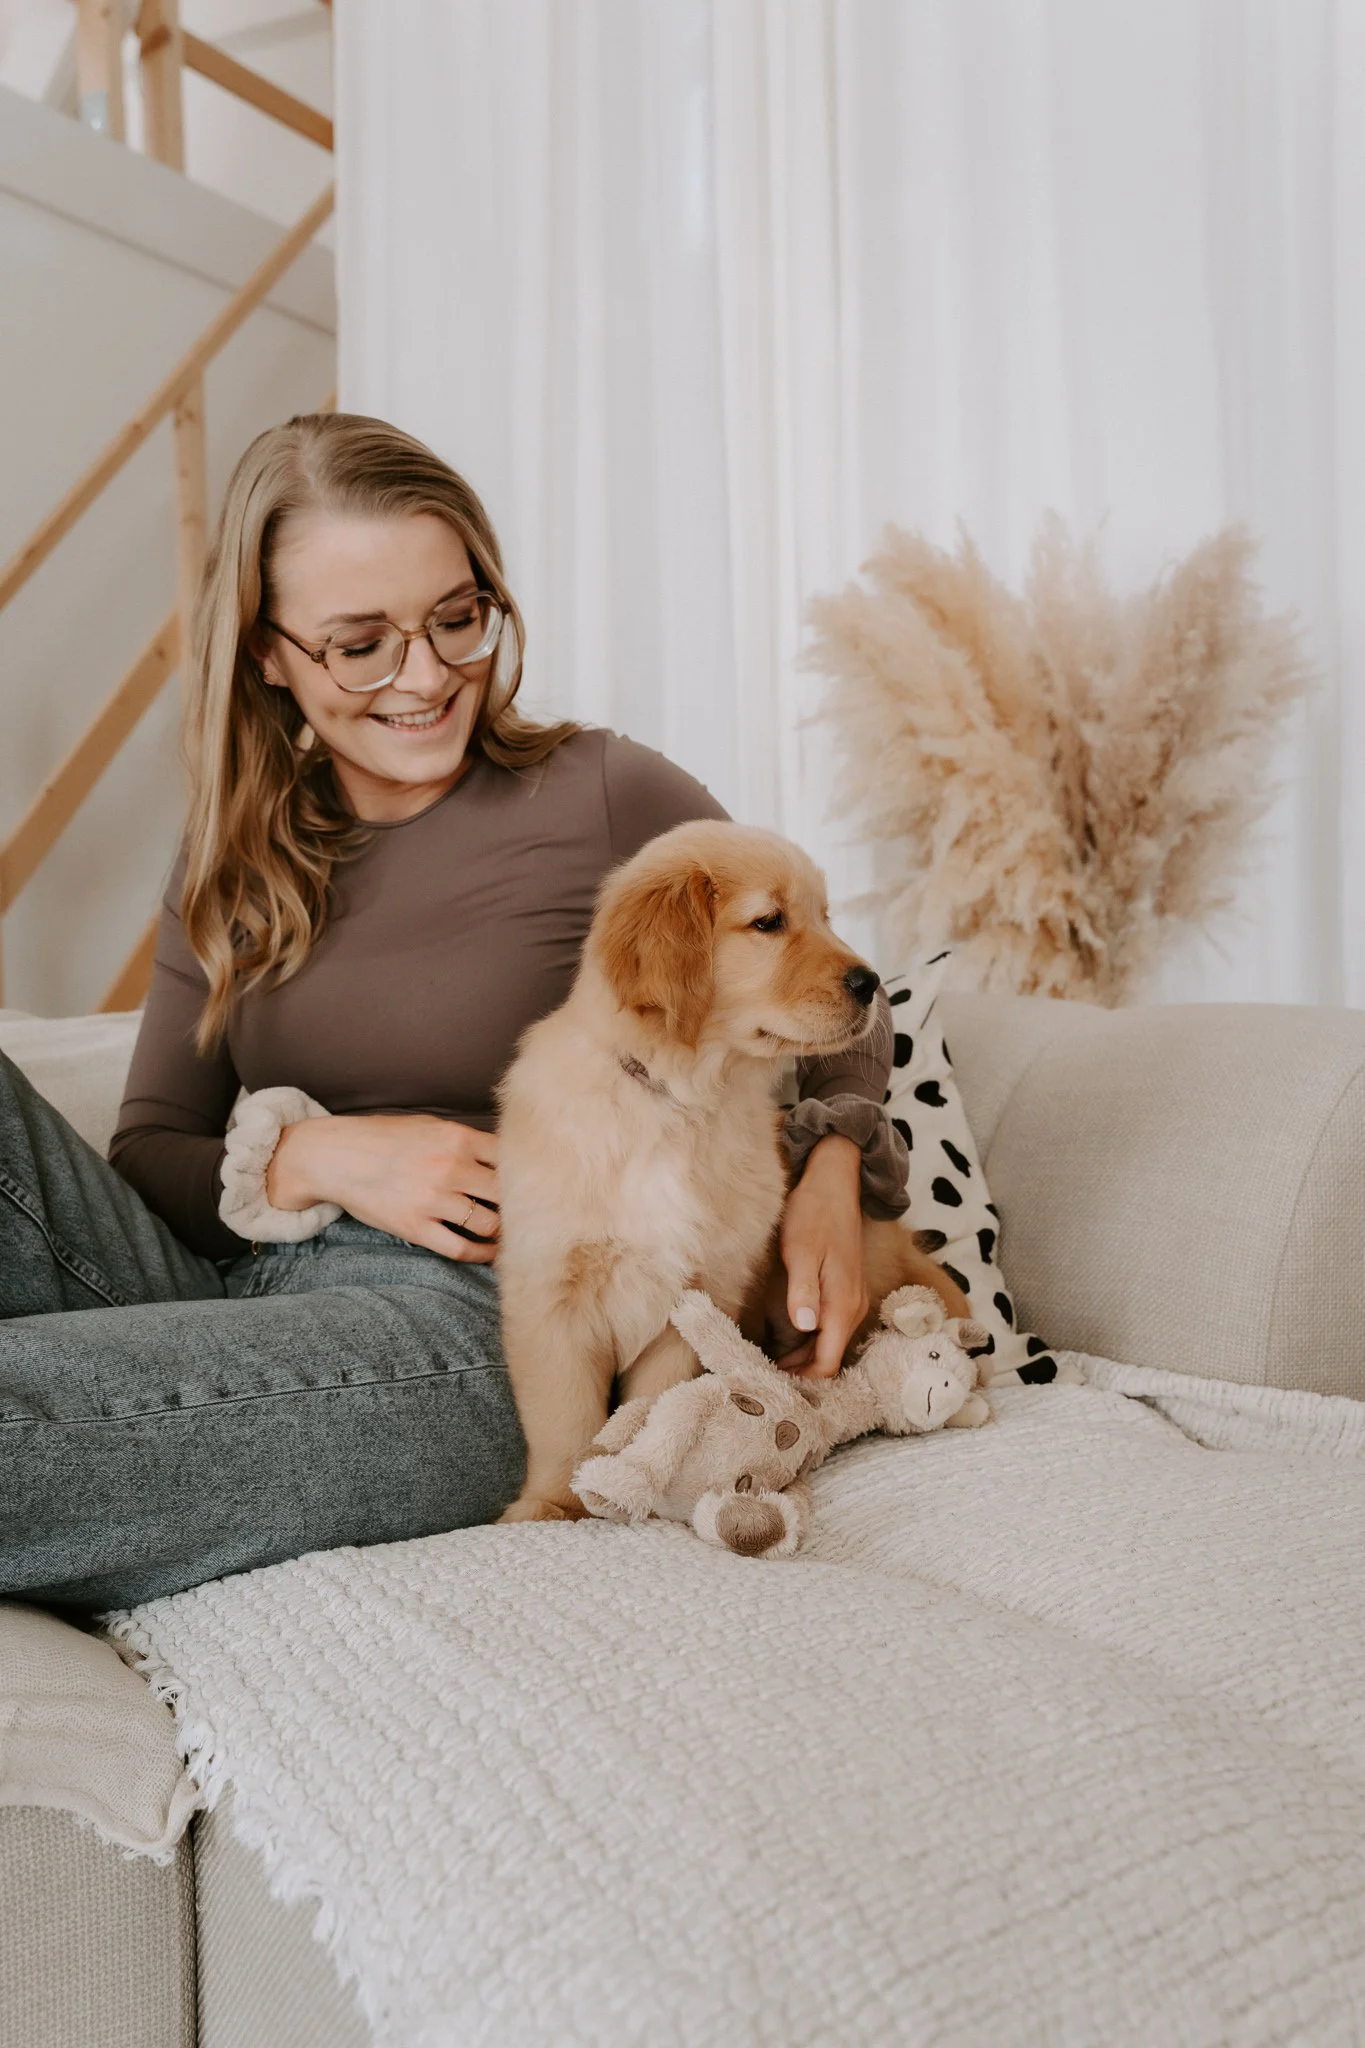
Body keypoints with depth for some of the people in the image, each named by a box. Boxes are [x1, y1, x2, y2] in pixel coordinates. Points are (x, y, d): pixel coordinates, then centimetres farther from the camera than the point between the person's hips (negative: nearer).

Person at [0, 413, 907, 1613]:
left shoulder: (605, 798, -1)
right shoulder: (232, 863, 13)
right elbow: (149, 1157, 12)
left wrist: (830, 1166, -10)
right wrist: (312, 1160, -9)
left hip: (468, 1321, -5)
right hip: (220, 1292, 6)